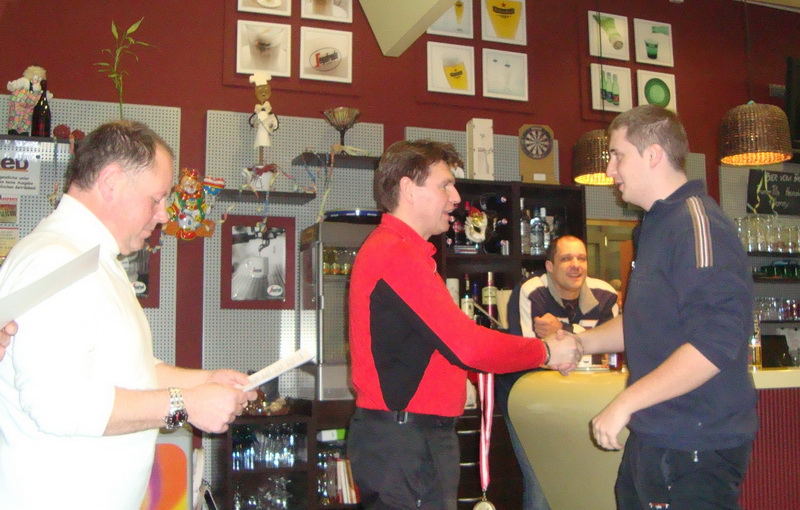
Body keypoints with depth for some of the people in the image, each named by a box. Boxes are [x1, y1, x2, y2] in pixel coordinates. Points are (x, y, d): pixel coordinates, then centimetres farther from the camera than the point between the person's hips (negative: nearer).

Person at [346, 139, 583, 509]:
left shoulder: (390, 247, 17)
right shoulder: (400, 253, -17)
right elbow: (467, 345, -20)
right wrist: (546, 352, -7)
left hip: (399, 433, 10)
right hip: (407, 440, -10)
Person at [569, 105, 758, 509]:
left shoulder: (697, 224, -18)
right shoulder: (658, 226, 14)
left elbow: (714, 344, -27)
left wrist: (624, 404, -23)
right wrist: (582, 342, 10)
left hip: (694, 446, -9)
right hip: (656, 438, 9)